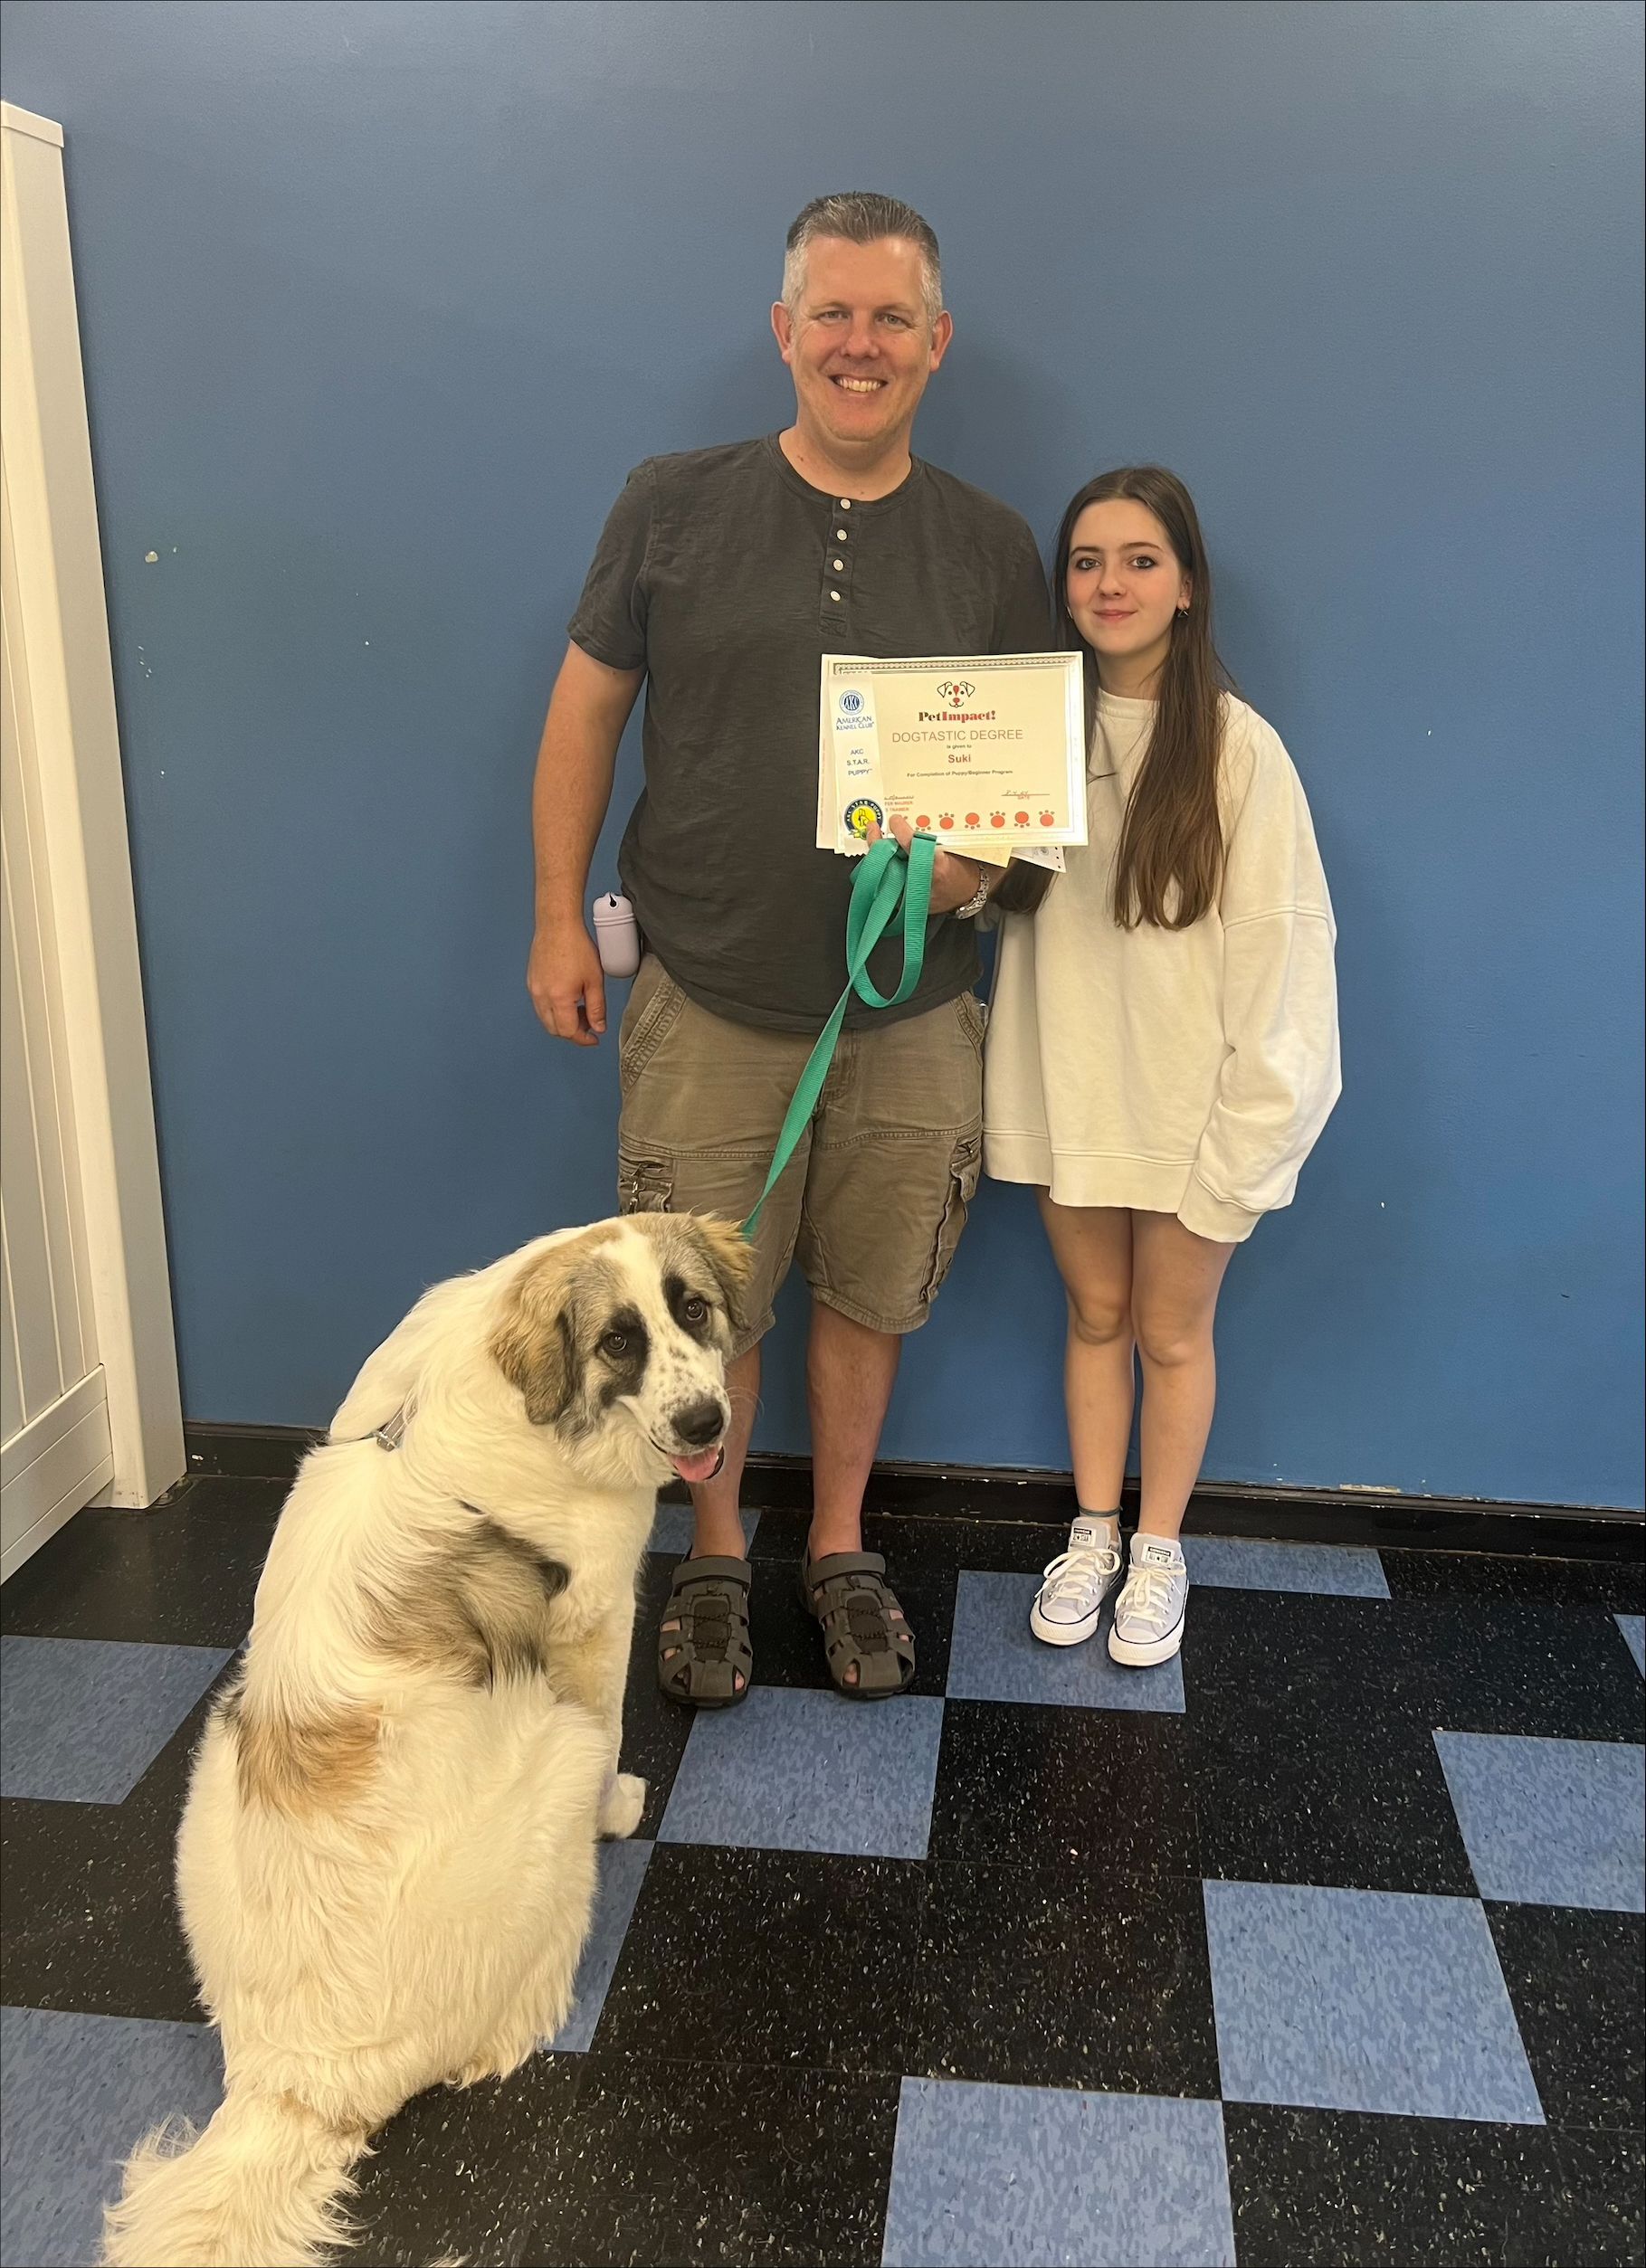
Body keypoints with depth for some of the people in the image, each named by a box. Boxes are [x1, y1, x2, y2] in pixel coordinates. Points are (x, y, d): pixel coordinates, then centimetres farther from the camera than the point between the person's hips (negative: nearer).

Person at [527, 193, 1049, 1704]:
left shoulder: (992, 547, 4)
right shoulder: (674, 507, 0)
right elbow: (586, 709, 5)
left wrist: (982, 861, -13)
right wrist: (559, 919, 0)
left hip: (912, 1004, 2)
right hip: (709, 998, -1)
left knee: (867, 1292, 13)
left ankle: (840, 1549, 35)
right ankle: (714, 1559, 32)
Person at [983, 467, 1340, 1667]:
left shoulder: (1237, 747, -14)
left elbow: (1276, 940, -13)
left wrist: (1253, 1114, -14)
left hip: (1187, 1094, -3)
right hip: (1071, 1085, 4)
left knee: (1173, 1334, 13)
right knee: (1095, 1316, 18)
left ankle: (1160, 1549, 32)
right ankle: (1094, 1532, 36)